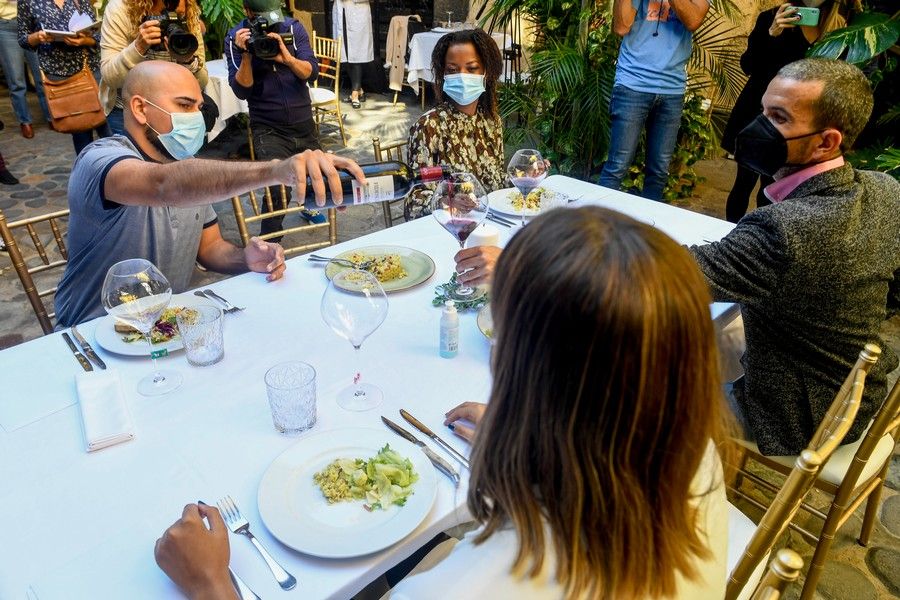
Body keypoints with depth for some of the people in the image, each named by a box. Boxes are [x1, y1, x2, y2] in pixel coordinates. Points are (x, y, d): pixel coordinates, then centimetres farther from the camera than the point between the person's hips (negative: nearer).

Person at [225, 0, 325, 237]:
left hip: (303, 123, 4)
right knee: (280, 191, -21)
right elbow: (241, 91, -11)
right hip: (268, 128, -3)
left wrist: (287, 58, -28)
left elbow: (312, 72, -10)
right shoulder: (236, 38, -6)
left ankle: (308, 206, 54)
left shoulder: (293, 28, -2)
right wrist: (246, 55, -24)